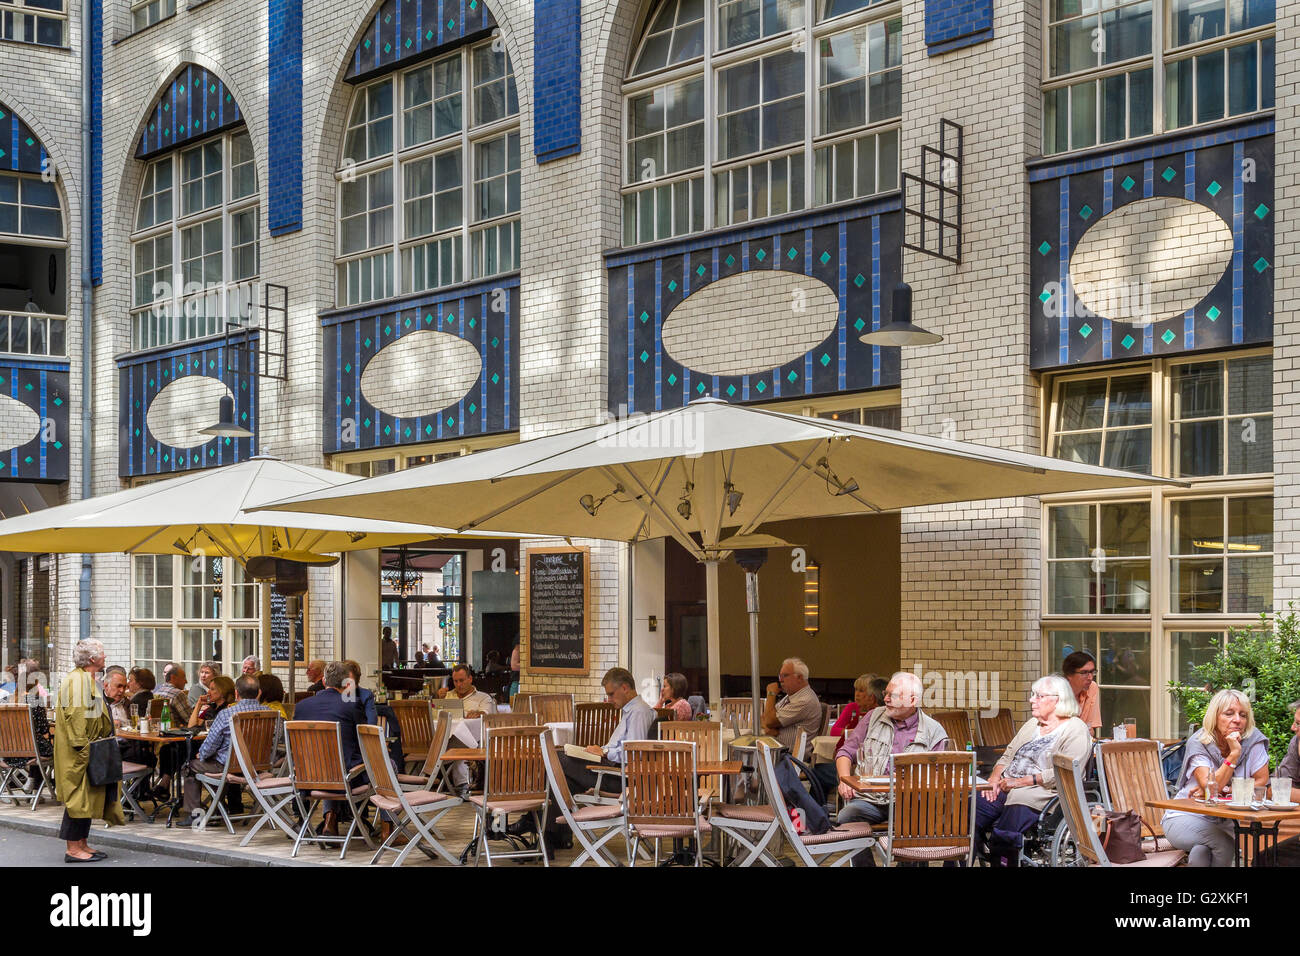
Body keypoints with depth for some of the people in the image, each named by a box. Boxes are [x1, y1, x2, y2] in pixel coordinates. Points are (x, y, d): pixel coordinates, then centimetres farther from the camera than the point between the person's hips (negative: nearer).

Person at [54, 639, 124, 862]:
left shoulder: (88, 679, 17)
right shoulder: (77, 680, -17)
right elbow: (75, 716, -24)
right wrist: (82, 748, -26)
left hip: (89, 750, 11)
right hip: (79, 752, -11)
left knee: (88, 797, 12)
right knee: (79, 797, -7)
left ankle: (81, 845, 18)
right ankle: (73, 849, -4)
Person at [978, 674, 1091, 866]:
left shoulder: (1075, 730, -1)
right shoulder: (1031, 724, 25)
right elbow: (1007, 756, 24)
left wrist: (1021, 781, -15)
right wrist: (994, 778, 2)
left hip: (1042, 794, -7)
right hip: (1005, 789, 7)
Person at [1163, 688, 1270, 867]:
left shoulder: (1253, 739, -5)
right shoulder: (1197, 743, -11)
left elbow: (1262, 781, -4)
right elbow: (1209, 788, -21)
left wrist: (1224, 790, -12)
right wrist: (1233, 754, -25)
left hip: (1225, 822, 3)